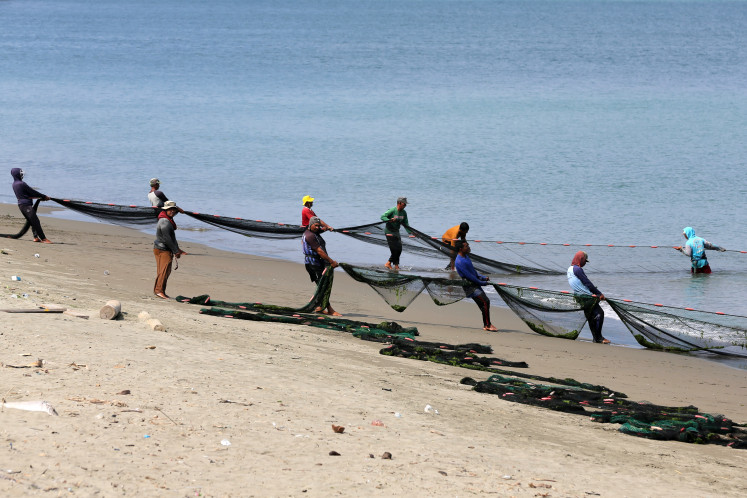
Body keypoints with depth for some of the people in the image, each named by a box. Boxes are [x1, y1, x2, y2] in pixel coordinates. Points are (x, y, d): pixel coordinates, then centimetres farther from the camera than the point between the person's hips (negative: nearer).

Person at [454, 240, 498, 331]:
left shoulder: (466, 257, 13)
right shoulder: (459, 262, -19)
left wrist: (483, 277, 9)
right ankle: (488, 325, -9)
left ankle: (486, 325, 16)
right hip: (470, 285, -10)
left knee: (485, 302, 9)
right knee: (485, 302, -16)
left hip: (475, 284, 10)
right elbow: (468, 276, -20)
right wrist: (481, 282, -14)